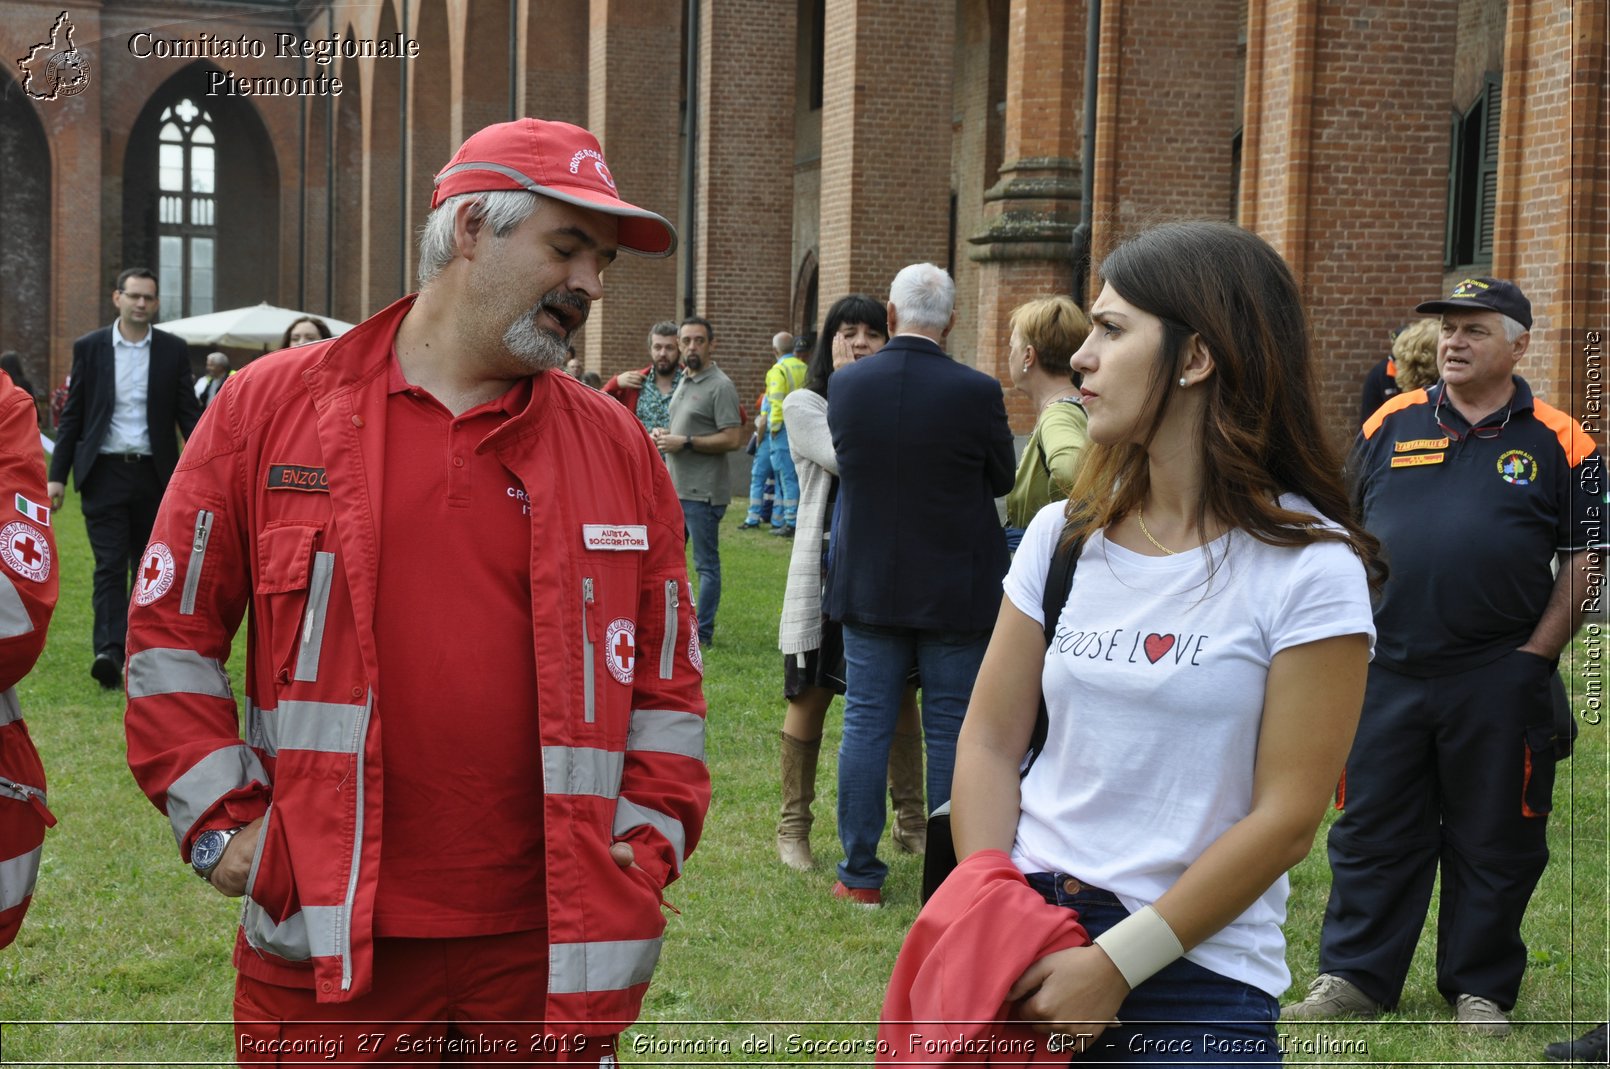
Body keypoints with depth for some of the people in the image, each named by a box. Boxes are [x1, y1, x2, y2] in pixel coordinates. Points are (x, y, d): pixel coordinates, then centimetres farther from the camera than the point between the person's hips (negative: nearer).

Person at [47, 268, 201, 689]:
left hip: (154, 474, 2)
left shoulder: (173, 350, 4)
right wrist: (57, 474, 2)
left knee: (148, 569, 9)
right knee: (110, 566, -10)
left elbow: (188, 413, 5)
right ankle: (109, 653, -18)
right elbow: (72, 414, 6)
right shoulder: (89, 347, 3)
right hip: (104, 473, -2)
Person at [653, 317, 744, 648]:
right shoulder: (684, 381, 15)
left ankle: (702, 634, 3)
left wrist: (685, 442, -19)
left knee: (706, 564, -2)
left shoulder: (720, 386, -12)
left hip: (703, 492, -9)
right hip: (675, 487, 9)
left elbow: (732, 439, -20)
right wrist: (663, 433, 6)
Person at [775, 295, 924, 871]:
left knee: (900, 694, 6)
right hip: (828, 568, -3)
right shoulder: (805, 404, 0)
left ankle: (910, 821, 18)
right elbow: (847, 458, -16)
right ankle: (793, 827, 13)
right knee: (810, 696, 3)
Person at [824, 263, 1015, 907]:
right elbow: (1002, 479, -1)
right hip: (955, 589, -2)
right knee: (951, 733, 6)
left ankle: (861, 874, 14)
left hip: (868, 584, 2)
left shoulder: (845, 385, -7)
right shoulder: (977, 392, -15)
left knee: (865, 725, 9)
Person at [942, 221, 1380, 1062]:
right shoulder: (1062, 536, 4)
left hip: (1192, 977, -4)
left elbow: (1286, 818, -12)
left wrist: (1114, 967, -14)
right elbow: (990, 741, 3)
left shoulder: (1307, 568, -10)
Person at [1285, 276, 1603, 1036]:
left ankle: (1480, 988, 22)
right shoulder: (1391, 424, 7)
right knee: (1370, 829, 8)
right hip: (1388, 669, 2)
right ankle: (1353, 977, 20)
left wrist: (1536, 654, -6)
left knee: (1493, 839, 8)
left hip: (1498, 680, -2)